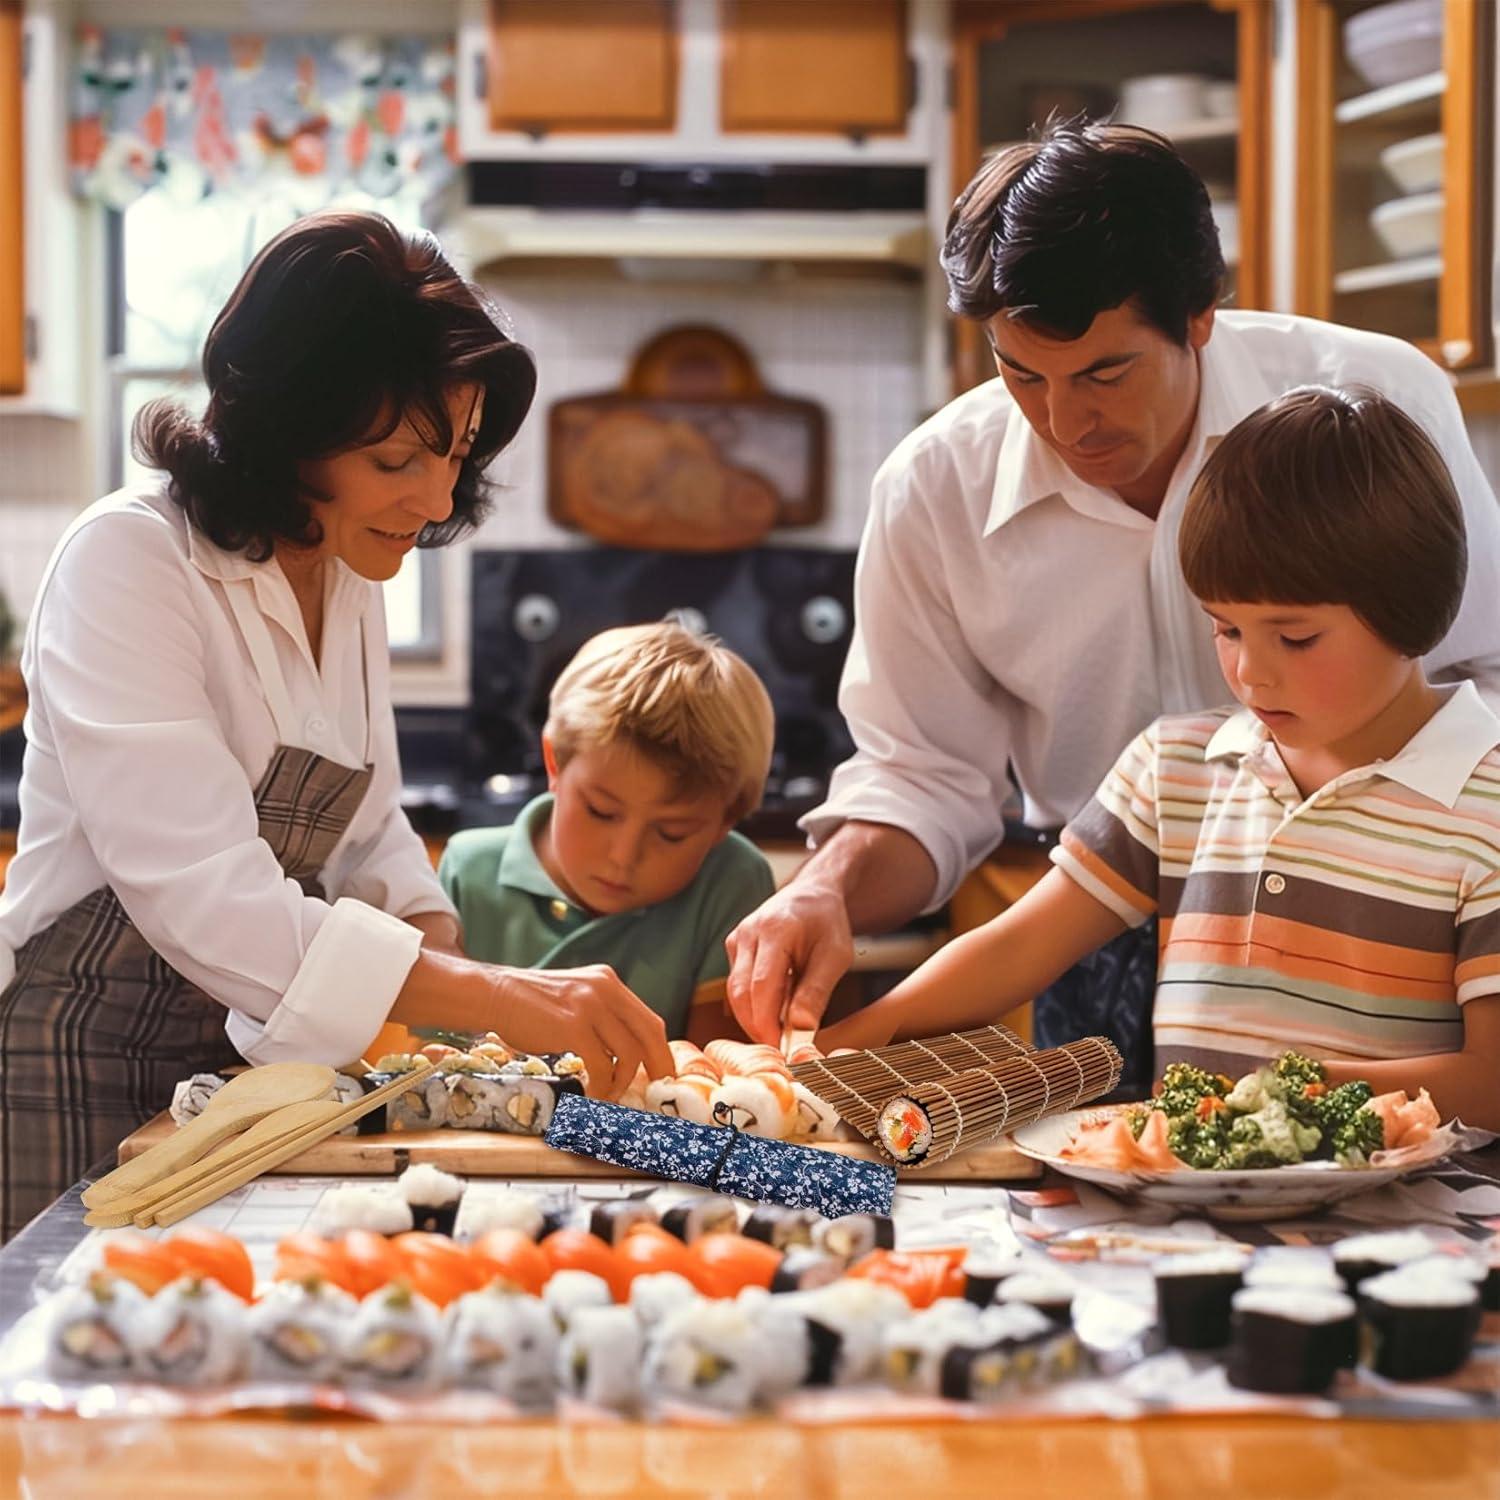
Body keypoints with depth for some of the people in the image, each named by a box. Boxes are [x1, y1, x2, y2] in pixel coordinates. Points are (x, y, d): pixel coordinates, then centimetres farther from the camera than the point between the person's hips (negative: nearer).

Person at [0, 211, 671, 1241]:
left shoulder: (353, 576, 6)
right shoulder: (129, 564, -19)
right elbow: (204, 898, -29)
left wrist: (436, 941, -7)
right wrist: (501, 999, -36)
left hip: (239, 1052, 7)